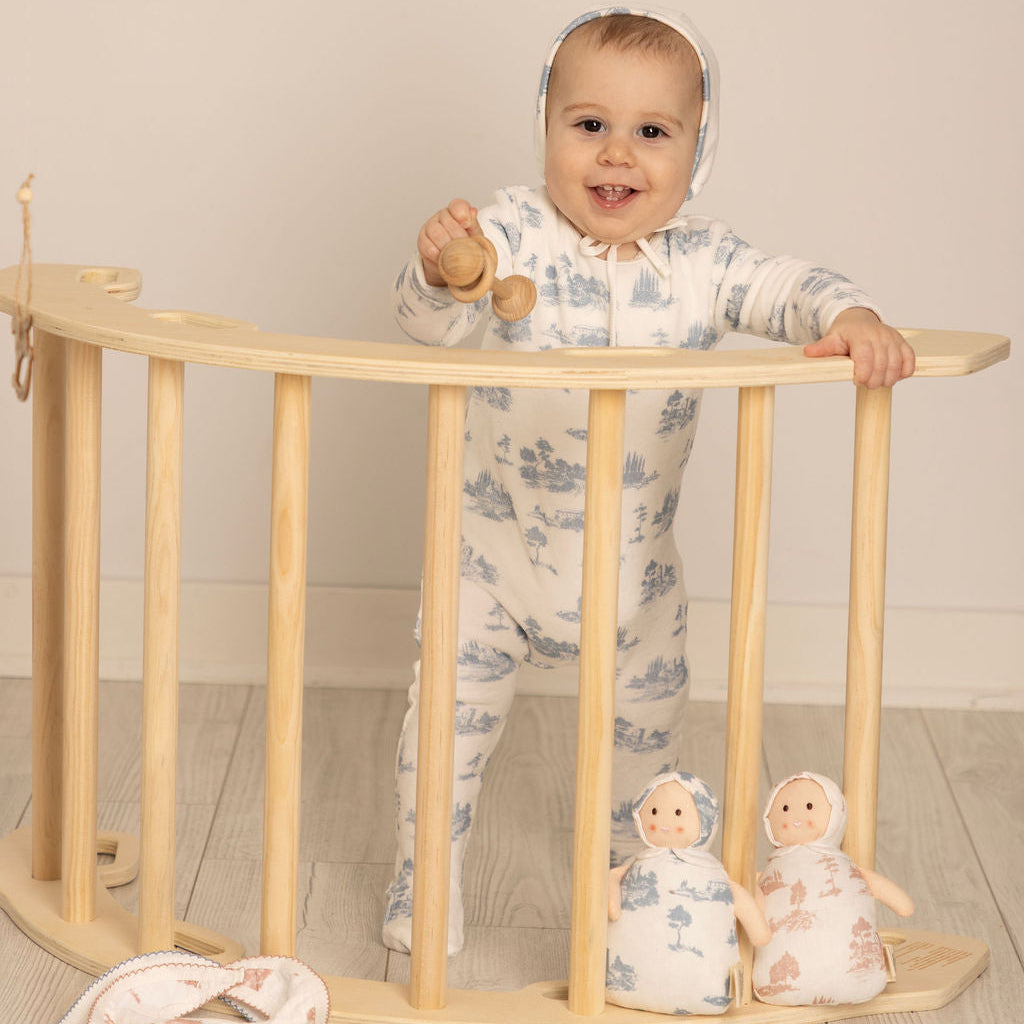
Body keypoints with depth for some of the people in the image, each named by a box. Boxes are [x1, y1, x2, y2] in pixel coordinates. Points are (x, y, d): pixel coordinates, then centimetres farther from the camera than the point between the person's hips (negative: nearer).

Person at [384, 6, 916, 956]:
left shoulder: (700, 261, -8)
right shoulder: (513, 233, -17)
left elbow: (787, 287, -13)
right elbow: (432, 323, -27)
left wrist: (851, 319, -35)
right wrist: (437, 273, -50)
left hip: (635, 562, 3)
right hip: (498, 546, -3)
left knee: (647, 716, 19)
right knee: (453, 707, 1)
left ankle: (633, 850, 46)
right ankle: (427, 869, 22)